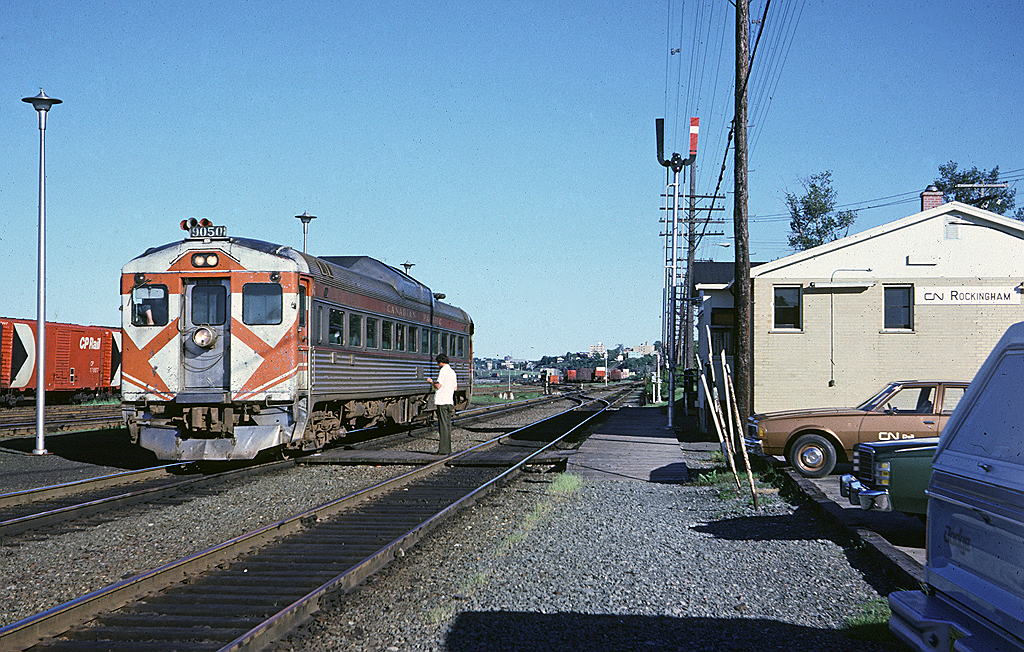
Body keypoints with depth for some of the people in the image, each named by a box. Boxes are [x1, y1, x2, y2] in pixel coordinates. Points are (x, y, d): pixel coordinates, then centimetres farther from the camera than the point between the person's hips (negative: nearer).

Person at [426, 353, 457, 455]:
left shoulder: (443, 371, -11)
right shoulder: (452, 372, 15)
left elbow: (438, 386, -16)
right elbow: (455, 388, 18)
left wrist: (431, 381, 1)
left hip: (441, 402, -8)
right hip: (449, 401, 8)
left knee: (443, 425, -7)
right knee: (448, 425, 11)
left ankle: (443, 449, -7)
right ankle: (448, 449, 12)